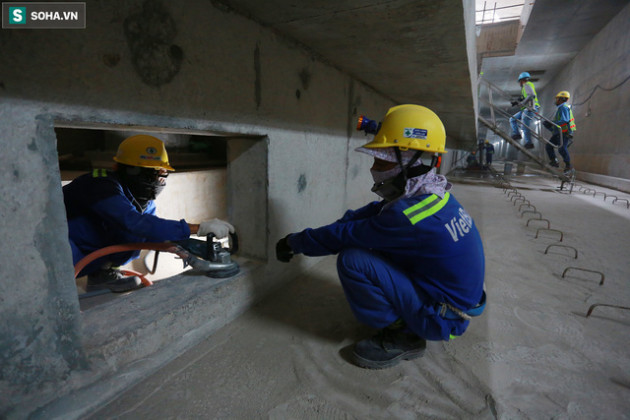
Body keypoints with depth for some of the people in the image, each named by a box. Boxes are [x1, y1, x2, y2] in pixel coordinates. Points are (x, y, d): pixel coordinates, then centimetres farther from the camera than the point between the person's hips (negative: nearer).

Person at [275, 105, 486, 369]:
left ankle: (402, 337, -3)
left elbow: (344, 235, -23)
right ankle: (406, 319, 18)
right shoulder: (432, 193, -3)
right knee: (370, 243, 11)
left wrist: (294, 243, -6)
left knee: (352, 260, -23)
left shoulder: (409, 215, -32)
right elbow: (368, 214, 2)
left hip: (442, 318, -9)